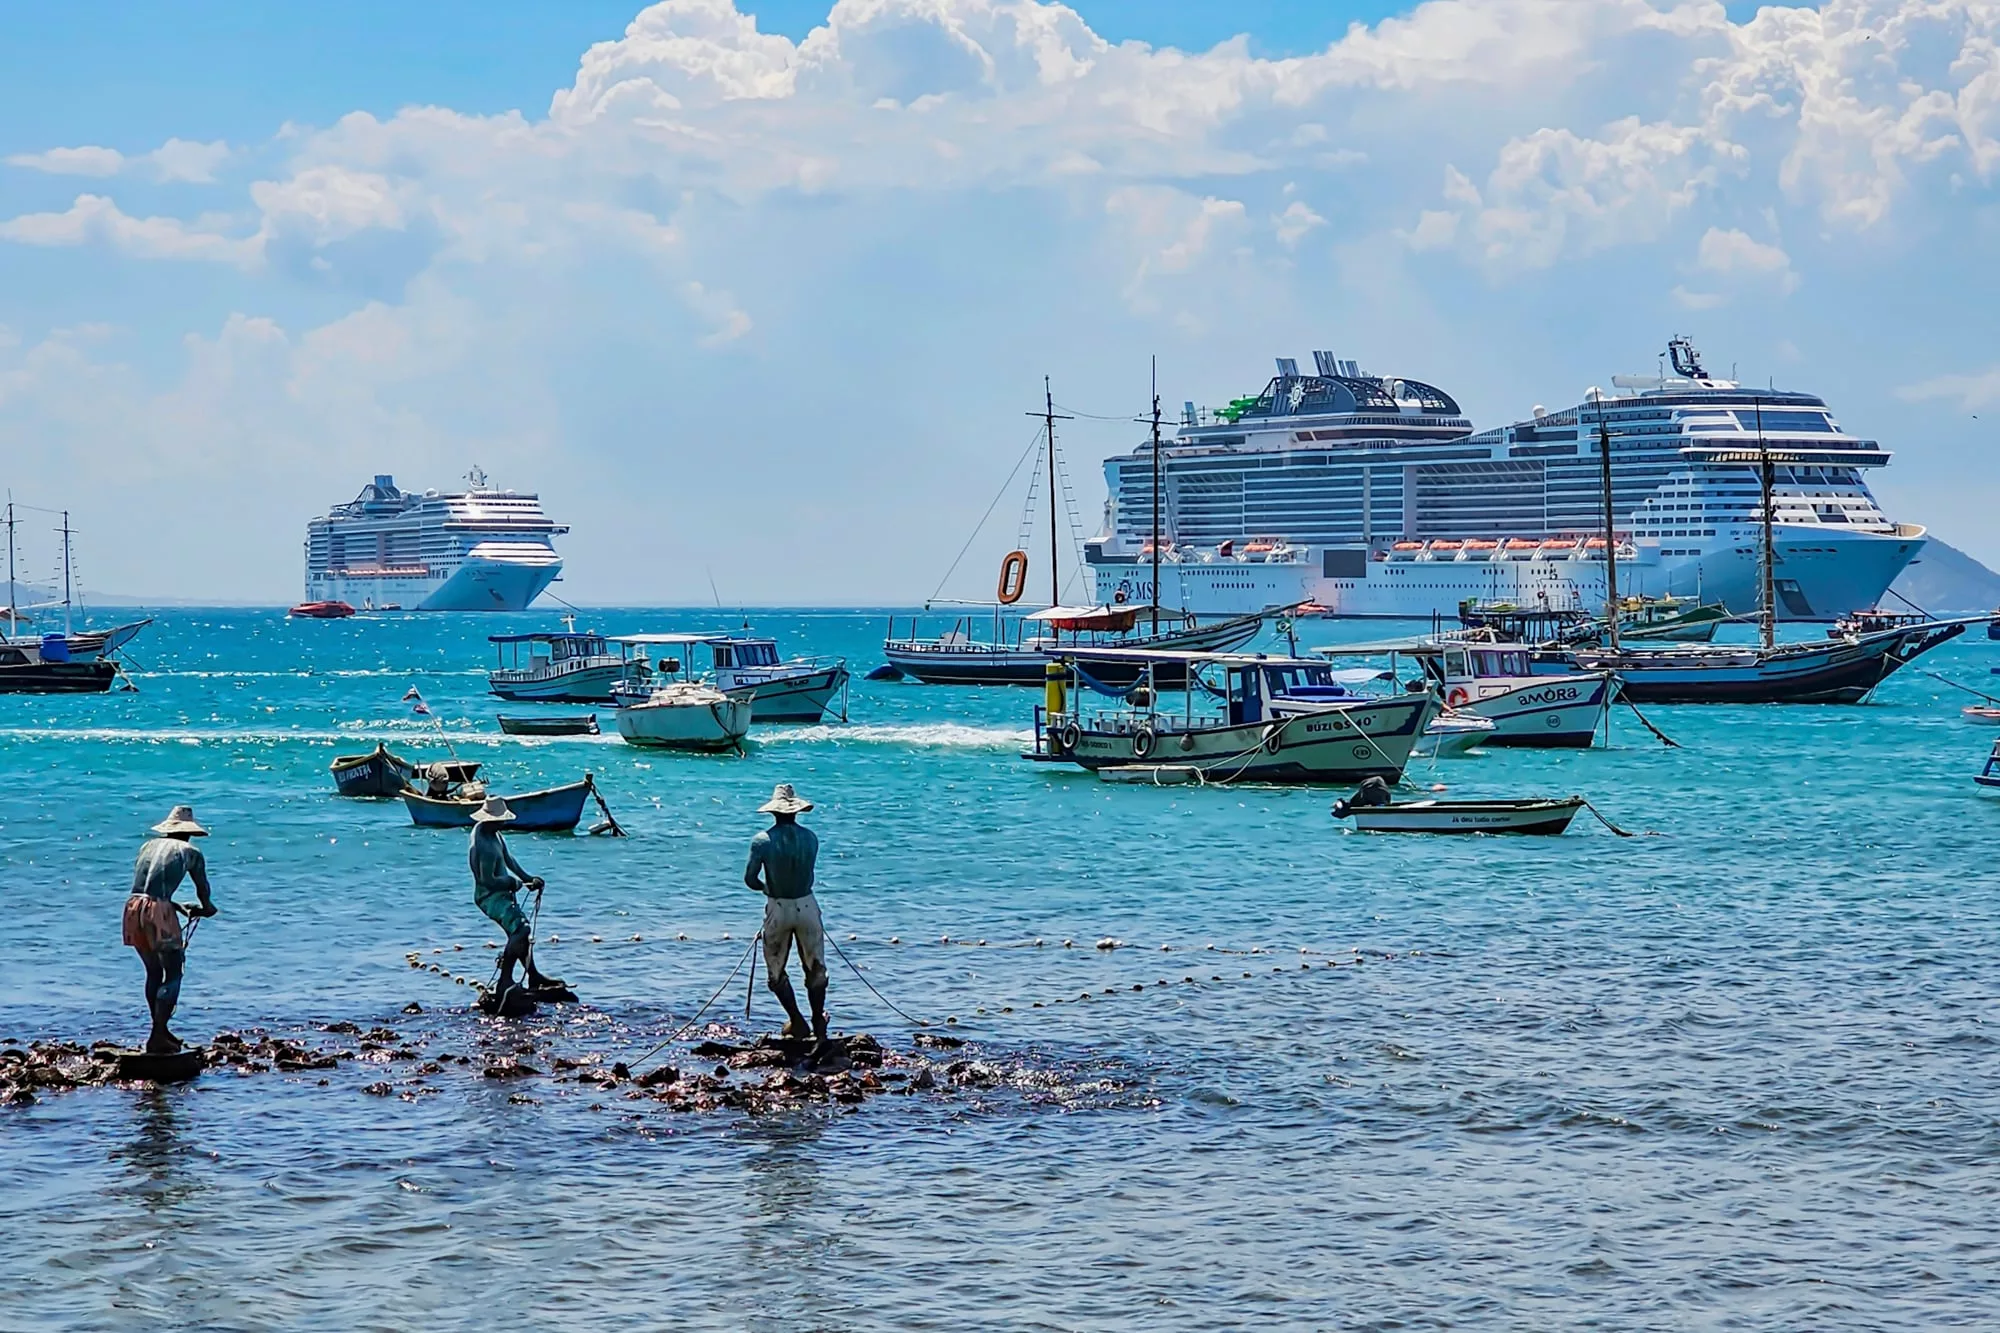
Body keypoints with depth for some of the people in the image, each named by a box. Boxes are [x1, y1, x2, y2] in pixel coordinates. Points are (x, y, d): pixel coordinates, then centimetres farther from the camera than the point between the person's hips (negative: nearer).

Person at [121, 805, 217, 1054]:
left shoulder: (149, 845, 23)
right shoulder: (190, 852, 11)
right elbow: (203, 888, 22)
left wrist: (179, 907, 39)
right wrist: (205, 908, 45)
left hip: (134, 909, 5)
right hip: (158, 911, -5)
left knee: (154, 972, 21)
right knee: (173, 973, 4)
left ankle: (161, 1032, 29)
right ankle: (157, 1037, -5)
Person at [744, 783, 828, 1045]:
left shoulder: (763, 840, -11)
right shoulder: (810, 838, -4)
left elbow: (750, 879, -11)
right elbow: (807, 874, 4)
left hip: (778, 909, -2)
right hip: (807, 906, 2)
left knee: (776, 971, 14)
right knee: (815, 969, 14)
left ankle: (797, 1021, 6)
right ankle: (818, 1024, 15)